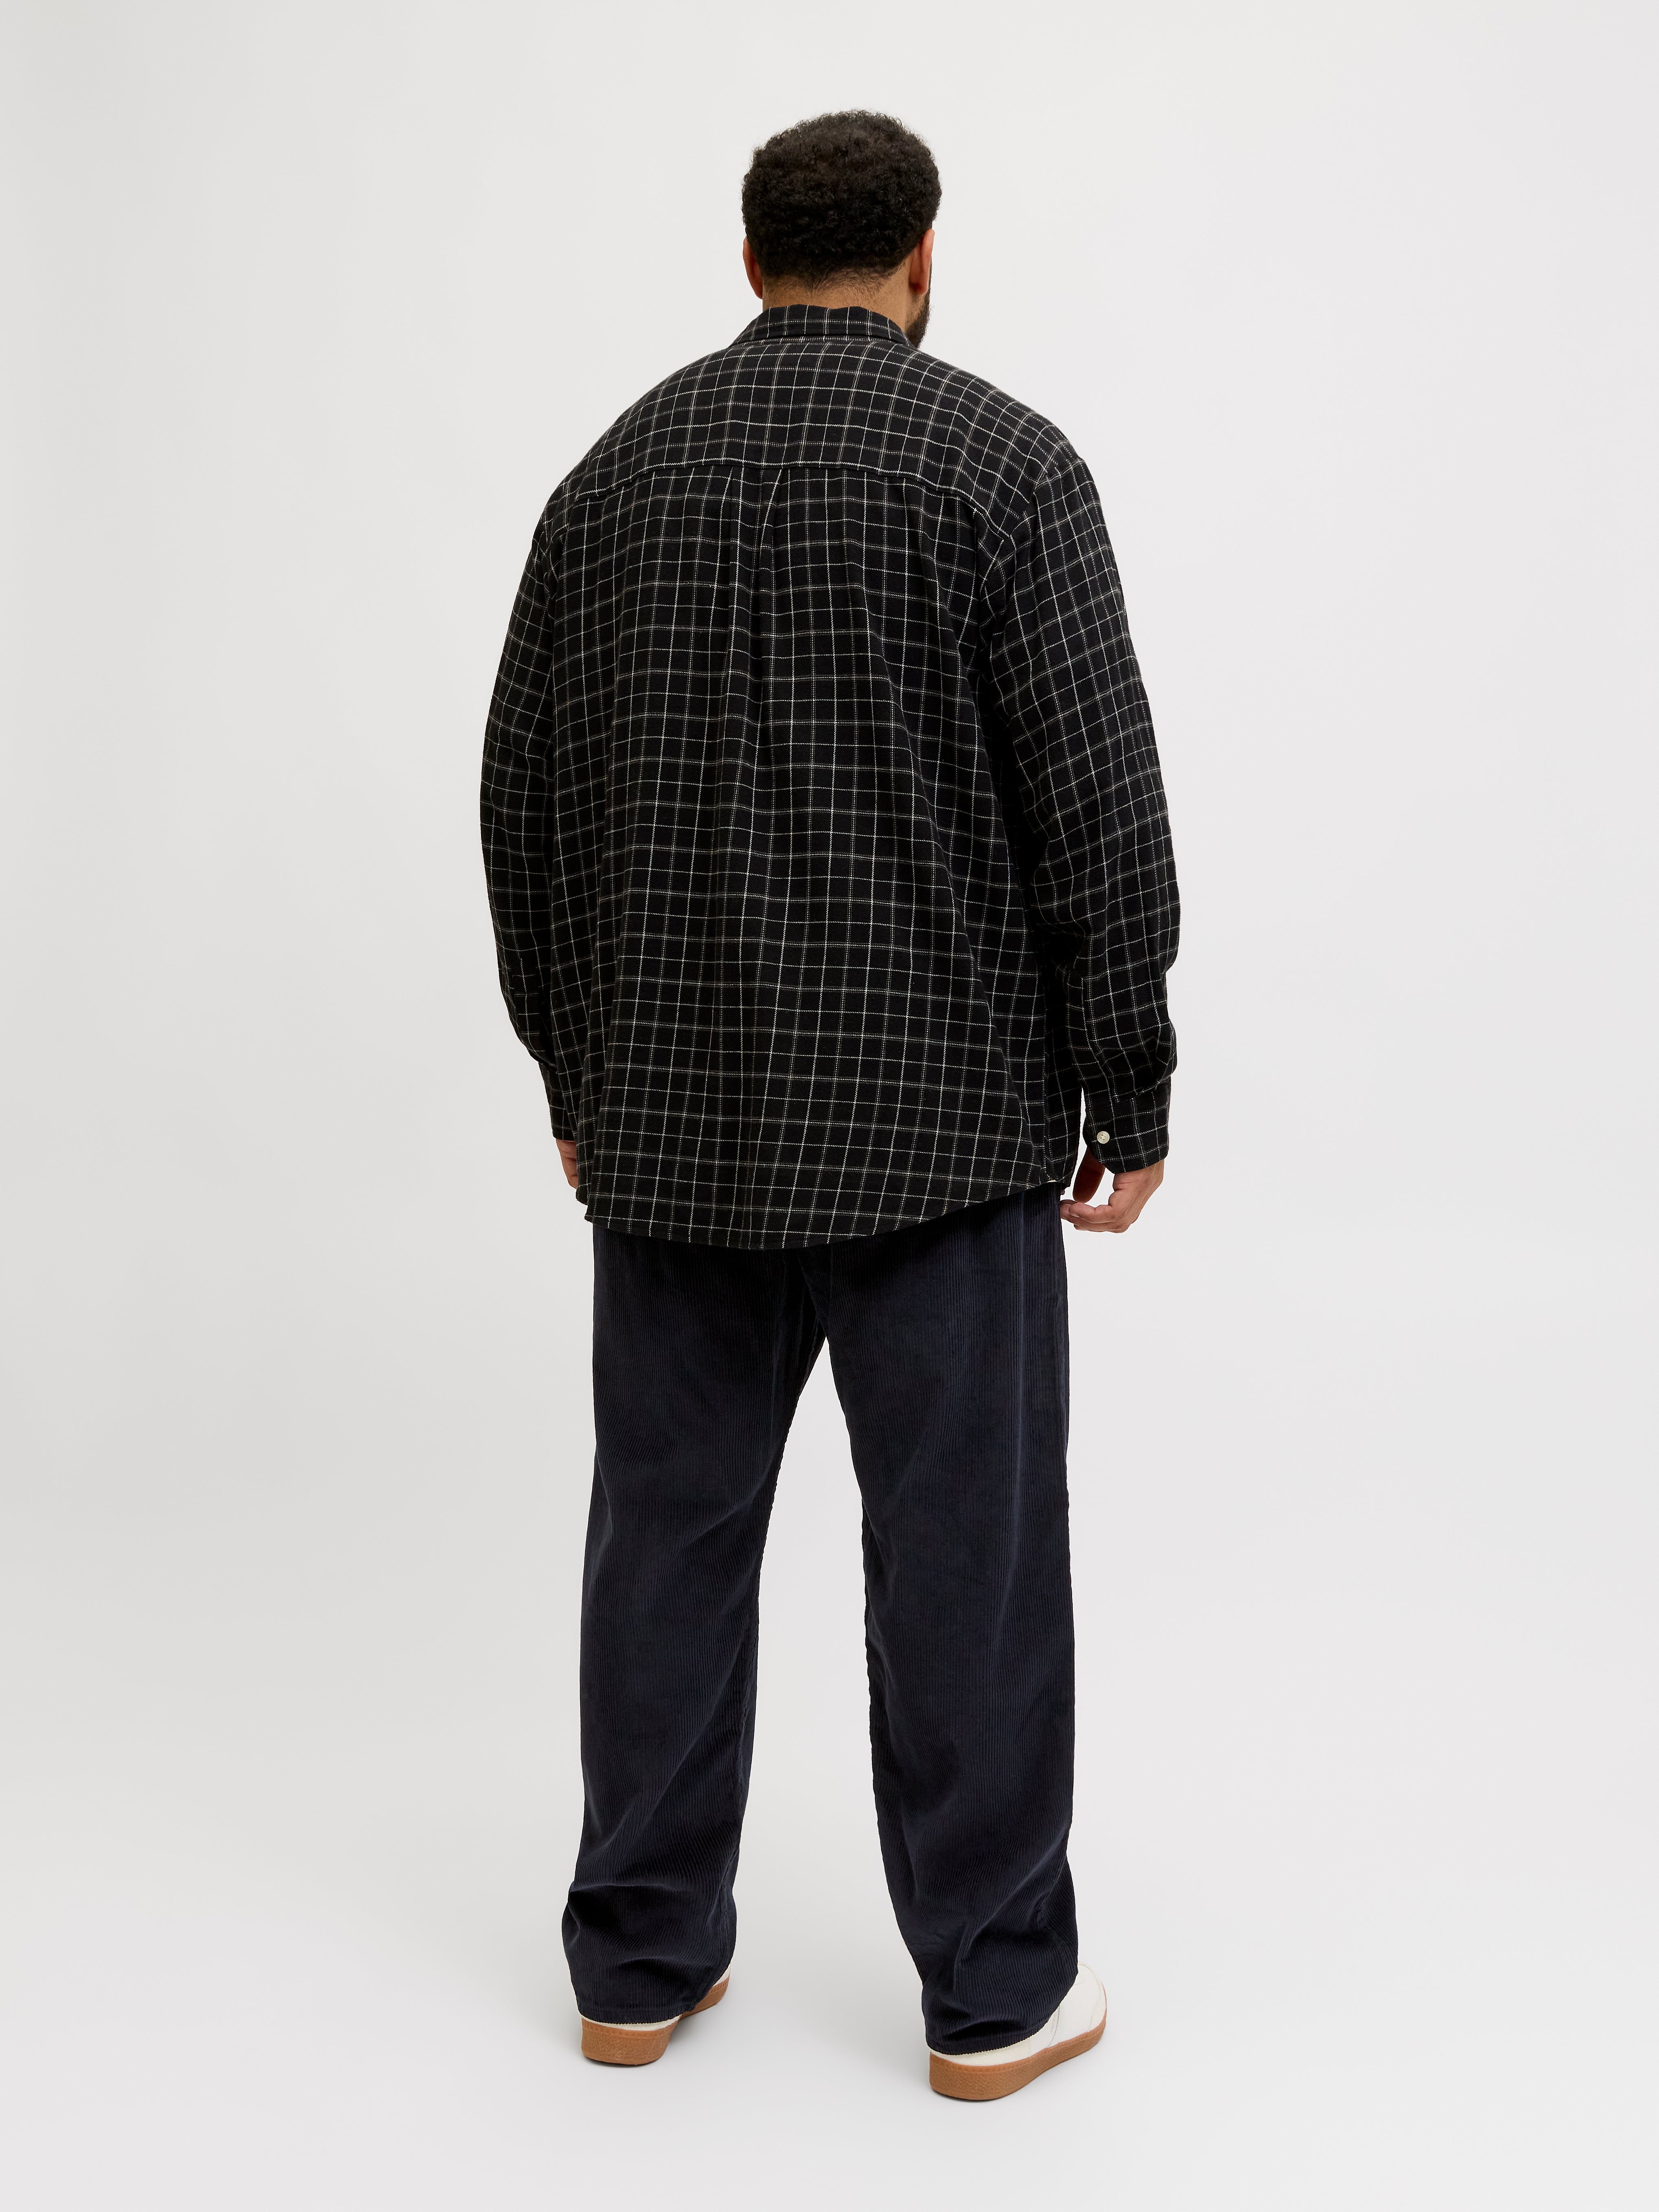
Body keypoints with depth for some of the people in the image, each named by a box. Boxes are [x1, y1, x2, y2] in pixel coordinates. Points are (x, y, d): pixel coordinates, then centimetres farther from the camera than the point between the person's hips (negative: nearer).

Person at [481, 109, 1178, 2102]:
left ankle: (642, 1961, 21)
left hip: (673, 1119, 4)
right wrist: (1129, 1093, -3)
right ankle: (994, 1991, 13)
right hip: (937, 1120, -4)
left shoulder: (613, 474, 7)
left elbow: (527, 804, 9)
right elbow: (1098, 805, -12)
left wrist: (578, 1080, 17)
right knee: (964, 1545, 4)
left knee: (670, 1527, 12)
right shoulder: (1002, 461, -7)